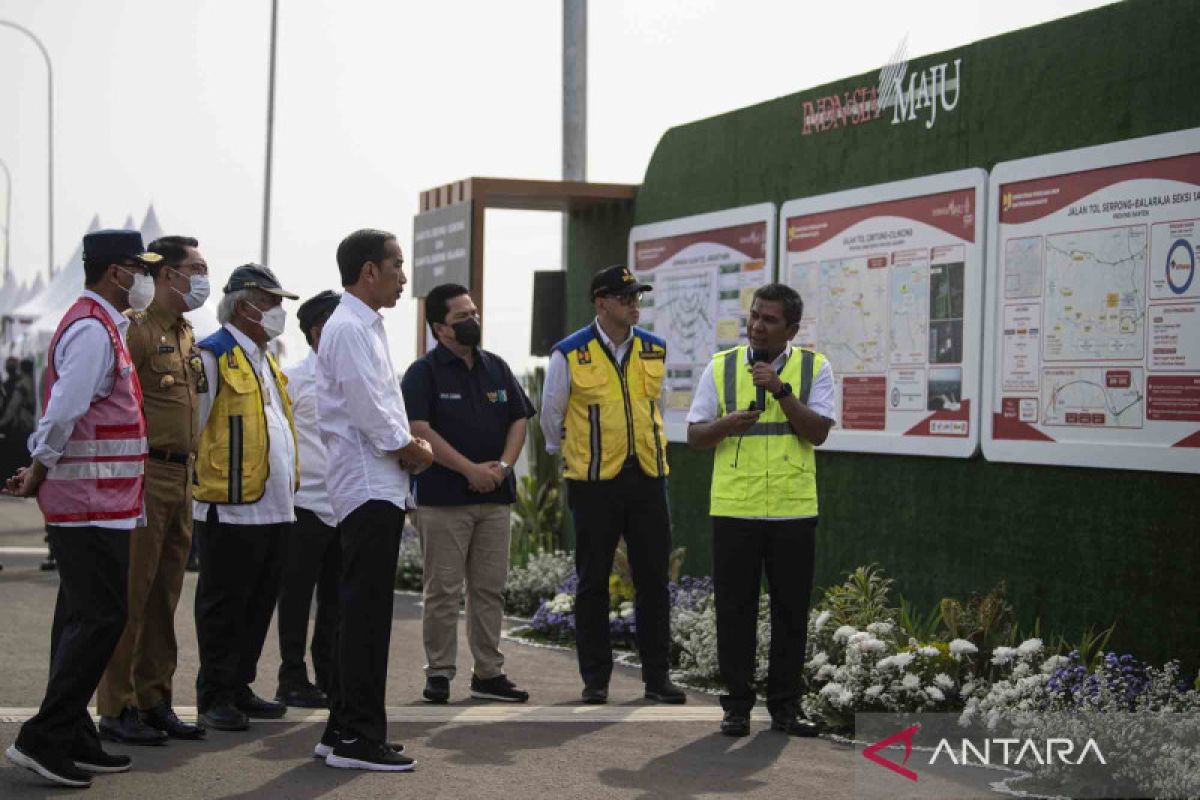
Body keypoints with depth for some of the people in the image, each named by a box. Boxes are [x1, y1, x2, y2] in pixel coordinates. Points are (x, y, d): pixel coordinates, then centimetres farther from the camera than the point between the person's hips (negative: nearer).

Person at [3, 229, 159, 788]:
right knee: (98, 620, -9)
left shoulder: (101, 326, 19)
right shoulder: (93, 330, -15)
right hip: (93, 505, -10)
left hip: (97, 505, 10)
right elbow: (63, 411, -22)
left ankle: (73, 740, 18)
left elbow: (65, 412, 20)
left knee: (83, 620, 12)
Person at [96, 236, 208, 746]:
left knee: (164, 595, 12)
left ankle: (154, 700, 19)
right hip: (146, 475, -9)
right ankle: (116, 709, 0)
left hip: (180, 477, 9)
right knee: (130, 594, -5)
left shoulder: (185, 335, 18)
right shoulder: (136, 329, -10)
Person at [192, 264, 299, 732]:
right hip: (231, 508, -9)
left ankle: (239, 688, 22)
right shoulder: (213, 357, -9)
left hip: (274, 509, 9)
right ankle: (214, 697, 6)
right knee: (223, 606, -1)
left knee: (259, 604, 13)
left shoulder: (265, 361, 20)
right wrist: (200, 484, -11)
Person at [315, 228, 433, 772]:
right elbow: (369, 411, -20)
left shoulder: (364, 327, 19)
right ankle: (358, 738, -5)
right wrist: (412, 450, -7)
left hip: (376, 486, 11)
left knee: (362, 613, 13)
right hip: (369, 487, -11)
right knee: (366, 614, -8)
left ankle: (342, 730, 19)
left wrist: (409, 444, 7)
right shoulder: (349, 328, -13)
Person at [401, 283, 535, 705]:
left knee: (490, 589, 8)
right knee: (443, 591, -3)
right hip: (443, 497, -5)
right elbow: (419, 430, -13)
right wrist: (470, 469, -16)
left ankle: (489, 673, 14)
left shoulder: (496, 367, 13)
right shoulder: (424, 372, -4)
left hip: (494, 497, 5)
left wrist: (503, 465, -4)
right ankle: (438, 673, 6)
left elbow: (519, 419, 14)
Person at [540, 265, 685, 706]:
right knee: (593, 582, 5)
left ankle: (657, 676, 12)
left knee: (653, 578, 4)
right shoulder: (570, 354, -5)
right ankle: (595, 678, 13)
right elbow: (551, 413, 8)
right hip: (594, 483, -3)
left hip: (647, 476, 3)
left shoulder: (654, 350, 7)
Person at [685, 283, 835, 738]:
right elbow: (694, 436, 6)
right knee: (735, 610, 3)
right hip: (734, 508, 0)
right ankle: (737, 704, 13)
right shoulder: (721, 367, 6)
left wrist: (780, 389, -16)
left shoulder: (814, 367, 4)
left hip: (794, 509, 0)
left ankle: (785, 707, 15)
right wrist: (726, 423, -14)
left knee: (791, 611, 5)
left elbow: (818, 432, -7)